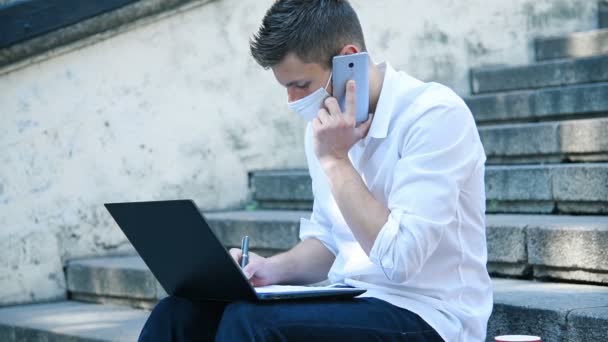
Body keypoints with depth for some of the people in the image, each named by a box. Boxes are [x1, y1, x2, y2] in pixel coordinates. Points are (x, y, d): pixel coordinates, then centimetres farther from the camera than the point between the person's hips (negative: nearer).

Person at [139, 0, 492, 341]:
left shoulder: (434, 115, -17)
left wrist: (335, 160, -18)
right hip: (353, 301, 7)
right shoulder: (327, 125, 7)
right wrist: (274, 269, -1)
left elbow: (399, 259, -25)